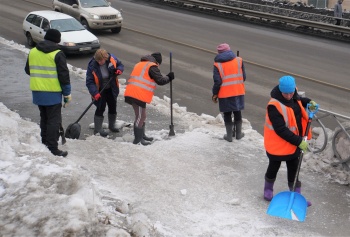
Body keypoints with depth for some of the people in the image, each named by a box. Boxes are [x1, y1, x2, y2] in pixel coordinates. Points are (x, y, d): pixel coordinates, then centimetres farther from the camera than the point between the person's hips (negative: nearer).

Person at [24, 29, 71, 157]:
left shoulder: (32, 52, 7)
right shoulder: (57, 54, -12)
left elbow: (27, 70, 17)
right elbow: (64, 75, -13)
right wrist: (67, 93, -4)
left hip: (37, 92, 6)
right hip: (52, 93, -6)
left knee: (44, 118, 20)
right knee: (54, 120, -1)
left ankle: (44, 143, 29)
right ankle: (52, 148, -2)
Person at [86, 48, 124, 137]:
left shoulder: (112, 59, -18)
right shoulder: (92, 65, -26)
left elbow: (120, 65, 4)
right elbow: (89, 81, -23)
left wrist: (119, 70, -19)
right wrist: (95, 93, -34)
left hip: (111, 89, 4)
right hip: (100, 91, -4)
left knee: (113, 107, 15)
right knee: (100, 108, -4)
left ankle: (112, 126, 36)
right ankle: (97, 129, 10)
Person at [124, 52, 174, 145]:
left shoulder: (140, 64, 24)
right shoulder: (152, 66, -5)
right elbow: (160, 81, -9)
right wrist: (169, 77, 6)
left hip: (131, 93, 9)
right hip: (138, 95, -9)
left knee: (141, 116, 19)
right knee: (141, 116, -3)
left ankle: (141, 136, 29)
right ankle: (137, 140, 0)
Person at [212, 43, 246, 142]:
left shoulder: (217, 64, -8)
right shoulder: (239, 60, 0)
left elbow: (217, 82, -12)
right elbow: (243, 77, 2)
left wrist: (215, 94, -1)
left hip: (225, 94, -2)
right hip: (238, 92, 3)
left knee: (227, 114, 9)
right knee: (237, 112, 17)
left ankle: (229, 135, 14)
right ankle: (238, 134, 26)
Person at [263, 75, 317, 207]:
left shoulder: (293, 96, -6)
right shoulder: (274, 106, -30)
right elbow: (280, 130, -29)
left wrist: (309, 102, 1)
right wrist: (299, 141, -27)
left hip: (294, 143, 6)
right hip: (277, 144, -6)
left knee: (294, 169, 15)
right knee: (274, 167, 17)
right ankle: (268, 190, 42)